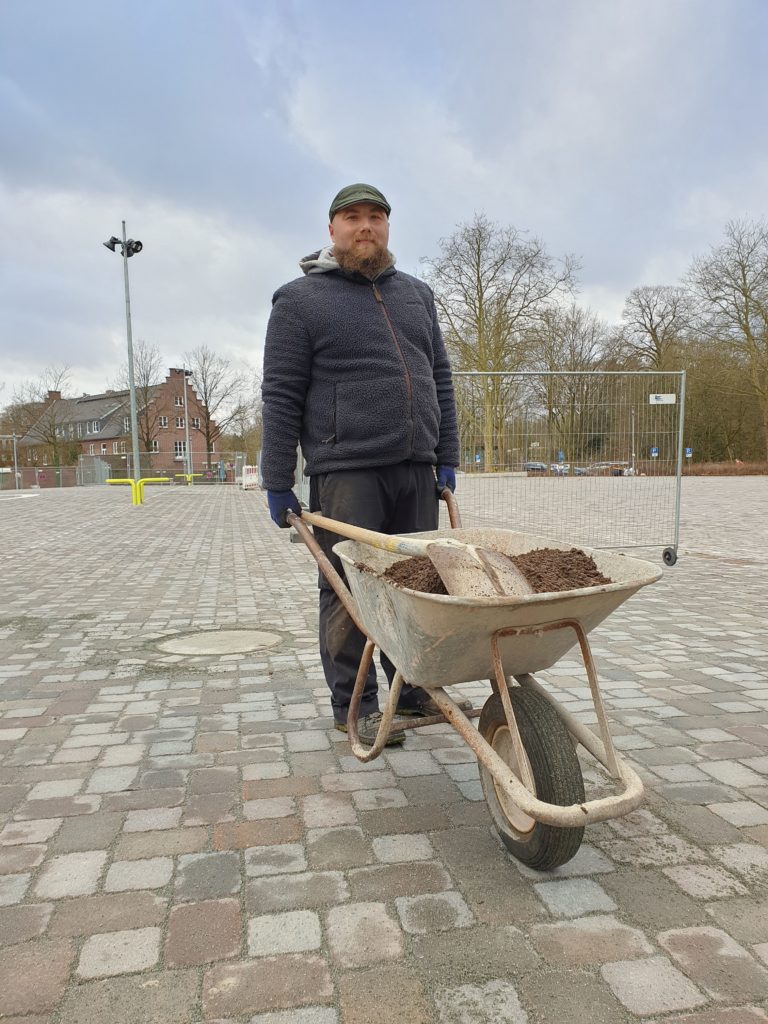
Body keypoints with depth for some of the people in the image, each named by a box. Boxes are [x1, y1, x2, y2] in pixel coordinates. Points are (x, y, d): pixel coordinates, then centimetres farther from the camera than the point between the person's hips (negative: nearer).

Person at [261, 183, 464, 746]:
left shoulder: (417, 294, 18)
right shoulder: (301, 300, 2)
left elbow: (439, 380, 17)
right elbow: (282, 396, -3)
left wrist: (447, 459, 10)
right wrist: (278, 483, -7)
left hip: (415, 469, 6)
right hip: (345, 471, -5)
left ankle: (413, 687, 27)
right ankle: (354, 704, 14)